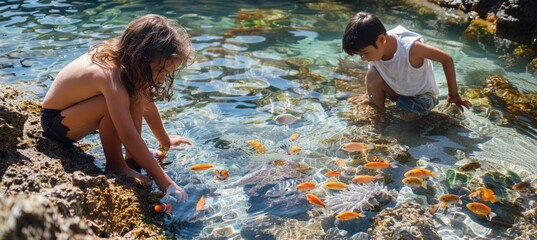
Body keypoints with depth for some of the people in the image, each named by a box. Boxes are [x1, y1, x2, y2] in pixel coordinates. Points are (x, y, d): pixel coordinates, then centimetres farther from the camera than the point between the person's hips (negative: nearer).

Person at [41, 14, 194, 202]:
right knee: (116, 104, -33)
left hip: (72, 107, 8)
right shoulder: (111, 75, -36)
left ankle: (132, 155, 0)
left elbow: (147, 105, 3)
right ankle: (115, 166, -14)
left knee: (137, 93, -8)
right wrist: (162, 179, -32)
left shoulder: (125, 58, -10)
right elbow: (129, 136, -37)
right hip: (55, 123, -8)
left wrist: (165, 141, 14)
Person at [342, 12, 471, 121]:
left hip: (422, 94, -3)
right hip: (398, 90, 4)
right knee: (372, 75, -23)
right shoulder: (375, 49, -22)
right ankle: (378, 112, 0)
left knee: (408, 116, -28)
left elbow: (447, 59, -27)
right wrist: (367, 95, -6)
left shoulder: (410, 48, -38)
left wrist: (453, 95, -20)